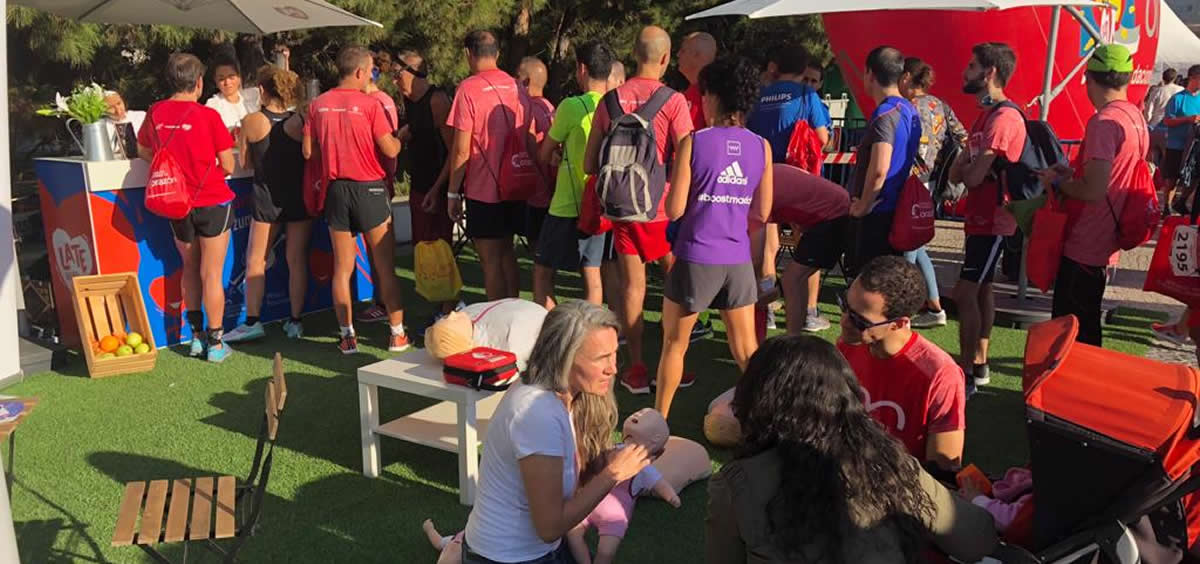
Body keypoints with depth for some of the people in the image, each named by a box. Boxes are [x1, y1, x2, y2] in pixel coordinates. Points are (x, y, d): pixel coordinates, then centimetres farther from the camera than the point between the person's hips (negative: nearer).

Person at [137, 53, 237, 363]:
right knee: (212, 274, 1)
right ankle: (215, 343, 7)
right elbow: (228, 166, -9)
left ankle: (196, 336, 24)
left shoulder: (155, 113, -1)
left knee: (190, 269, 19)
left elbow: (143, 150, 15)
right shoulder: (208, 116, -14)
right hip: (212, 202, -4)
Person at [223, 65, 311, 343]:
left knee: (255, 261, 9)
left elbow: (245, 163, 0)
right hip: (298, 198, 1)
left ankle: (252, 322, 8)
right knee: (297, 261, 6)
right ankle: (295, 322, 10)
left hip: (267, 198, -1)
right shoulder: (299, 122, -6)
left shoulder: (251, 122, -8)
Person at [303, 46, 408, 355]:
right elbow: (390, 150, -11)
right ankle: (397, 333, 10)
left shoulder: (318, 105, 2)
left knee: (342, 267, 9)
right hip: (368, 188, -4)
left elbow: (308, 151, 5)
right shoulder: (369, 104, -11)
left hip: (335, 189, 4)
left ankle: (347, 335, 13)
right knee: (385, 265, 5)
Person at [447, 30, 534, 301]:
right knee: (506, 252, 17)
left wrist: (453, 192, -5)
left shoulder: (469, 88, -11)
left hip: (483, 189, -6)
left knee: (491, 260, 1)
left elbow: (461, 149, -13)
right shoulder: (516, 87, 6)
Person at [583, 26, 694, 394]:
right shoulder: (672, 101, -10)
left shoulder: (610, 100, 0)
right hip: (664, 207, -3)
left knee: (631, 285, 8)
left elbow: (590, 164, 5)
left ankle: (637, 370, 12)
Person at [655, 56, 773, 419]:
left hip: (696, 258, -3)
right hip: (738, 260, 3)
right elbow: (761, 214, 5)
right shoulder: (761, 147, 1)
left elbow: (674, 210, -9)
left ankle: (659, 420, 23)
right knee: (746, 350, 14)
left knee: (674, 343, 13)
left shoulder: (694, 142, -9)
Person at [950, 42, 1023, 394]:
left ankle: (965, 373, -7)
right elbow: (963, 171, 12)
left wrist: (961, 168, -3)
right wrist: (963, 166, -11)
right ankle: (979, 364, 25)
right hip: (981, 216, 11)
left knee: (965, 292, -12)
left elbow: (973, 176, -25)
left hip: (993, 220, -10)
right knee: (981, 289, 15)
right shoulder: (986, 113, 14)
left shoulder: (1003, 118, -21)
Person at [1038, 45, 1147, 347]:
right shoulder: (1136, 117, 8)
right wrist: (1073, 174, 12)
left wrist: (1059, 182, -9)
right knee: (1087, 321, 22)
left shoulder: (1104, 122, -21)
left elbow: (1093, 191, -26)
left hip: (1084, 245, -9)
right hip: (1107, 240, 9)